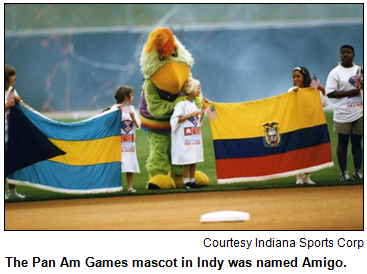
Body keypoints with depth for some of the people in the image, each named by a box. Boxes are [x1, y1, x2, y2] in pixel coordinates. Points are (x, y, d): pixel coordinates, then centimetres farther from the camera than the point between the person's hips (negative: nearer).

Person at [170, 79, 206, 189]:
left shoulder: (195, 104, 14)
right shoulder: (182, 104, -10)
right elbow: (176, 119, -17)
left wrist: (203, 110, 8)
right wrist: (190, 115, -19)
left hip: (195, 136, 8)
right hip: (184, 137, -8)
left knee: (194, 159, 7)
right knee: (186, 160, -7)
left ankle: (192, 181, 12)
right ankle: (186, 182, -3)